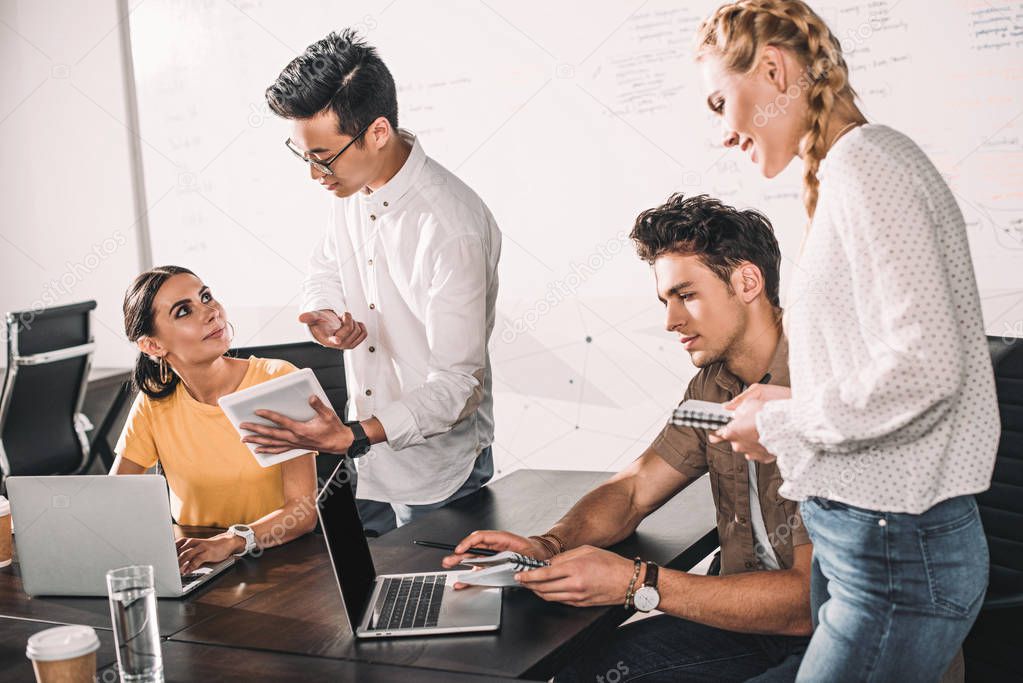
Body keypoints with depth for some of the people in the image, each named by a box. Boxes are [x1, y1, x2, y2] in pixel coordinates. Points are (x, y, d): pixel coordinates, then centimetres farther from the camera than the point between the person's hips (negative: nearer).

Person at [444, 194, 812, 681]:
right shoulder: (714, 384, 5)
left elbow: (810, 598, -26)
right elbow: (633, 490, 10)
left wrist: (636, 582, -27)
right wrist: (549, 546, -10)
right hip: (745, 616, 7)